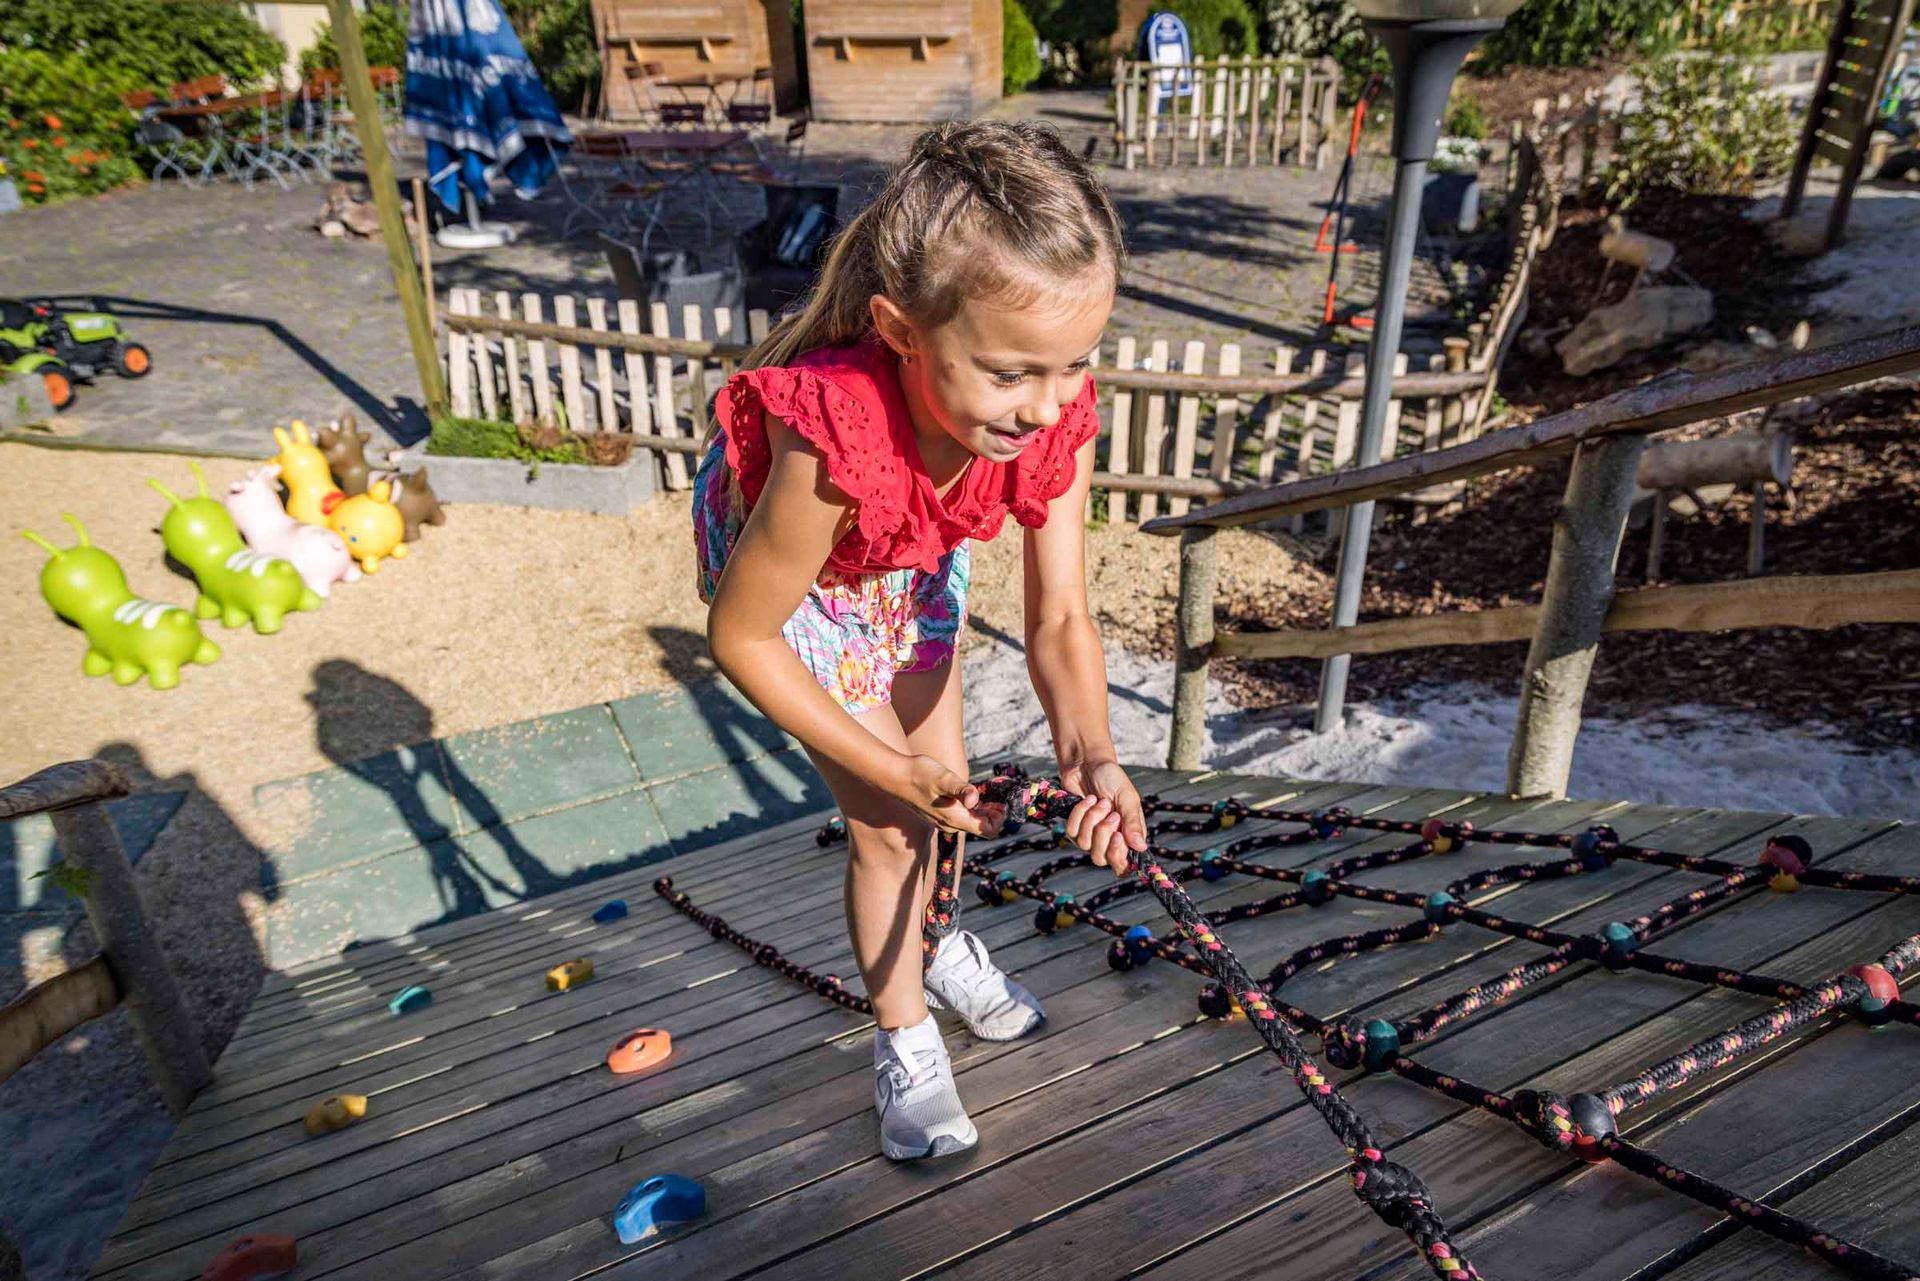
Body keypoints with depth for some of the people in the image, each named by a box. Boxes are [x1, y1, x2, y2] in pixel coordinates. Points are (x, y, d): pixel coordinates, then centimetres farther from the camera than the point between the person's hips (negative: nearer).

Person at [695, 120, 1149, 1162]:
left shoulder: (1056, 422, -30)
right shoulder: (835, 438, -45)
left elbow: (1058, 617, -23)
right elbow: (740, 637, -32)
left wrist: (1087, 748, -42)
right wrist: (893, 770, -27)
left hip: (914, 556, 5)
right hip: (786, 559, -4)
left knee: (946, 780, 16)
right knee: (889, 822, -4)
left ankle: (930, 939, 49)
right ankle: (905, 1044, 23)